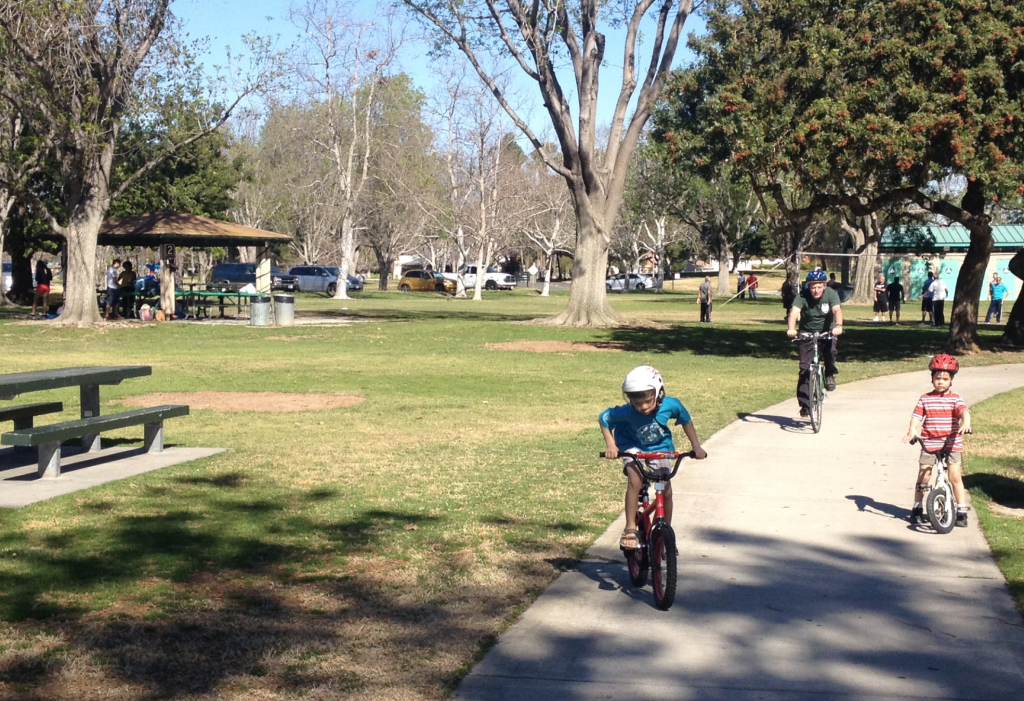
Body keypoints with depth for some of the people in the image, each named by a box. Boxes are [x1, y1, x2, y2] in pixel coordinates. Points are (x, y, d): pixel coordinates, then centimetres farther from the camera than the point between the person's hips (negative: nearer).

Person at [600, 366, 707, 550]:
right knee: (635, 481, -27)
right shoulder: (627, 412, -32)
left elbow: (686, 421, -6)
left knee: (666, 491, -5)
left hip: (660, 448, 2)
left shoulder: (671, 405, -27)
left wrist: (696, 446, -4)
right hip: (633, 448, -2)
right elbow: (603, 418, -16)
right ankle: (630, 529, -17)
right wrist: (610, 444, -24)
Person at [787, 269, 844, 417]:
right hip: (807, 333, 0)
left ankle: (830, 374, -1)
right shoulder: (802, 296, -18)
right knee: (805, 369, -7)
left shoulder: (831, 294, -16)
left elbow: (837, 310, -32)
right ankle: (805, 405, 0)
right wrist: (791, 328, -53)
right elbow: (794, 312, -33)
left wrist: (838, 326, -53)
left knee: (830, 350, -32)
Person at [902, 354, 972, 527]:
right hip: (929, 443, 1)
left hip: (952, 443, -1)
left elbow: (964, 411, -18)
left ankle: (962, 510, 5)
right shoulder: (925, 399, 3)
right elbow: (916, 417, -6)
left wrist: (966, 423, -39)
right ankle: (917, 508, 16)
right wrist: (912, 430, -25)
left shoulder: (955, 399, 0)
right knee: (923, 475, 1)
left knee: (955, 476, -5)